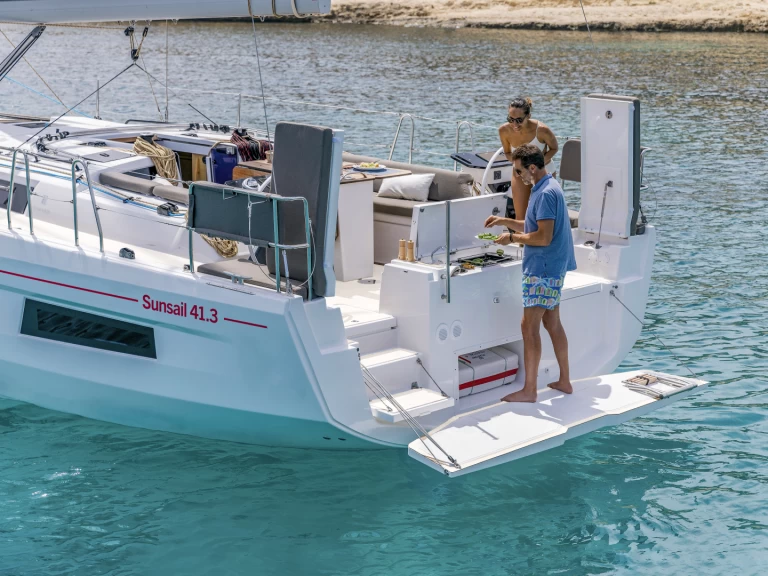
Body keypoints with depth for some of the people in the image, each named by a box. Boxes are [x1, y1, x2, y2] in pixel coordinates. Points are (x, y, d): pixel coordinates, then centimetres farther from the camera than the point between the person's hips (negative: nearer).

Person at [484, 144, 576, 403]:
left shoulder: (546, 194, -20)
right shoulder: (547, 188, 13)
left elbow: (543, 237, -25)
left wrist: (512, 238, -13)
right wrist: (505, 221, 13)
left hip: (542, 270, -11)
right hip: (552, 268, 11)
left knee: (529, 327, -7)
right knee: (552, 323, 16)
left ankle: (529, 390, -3)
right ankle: (564, 381, 23)